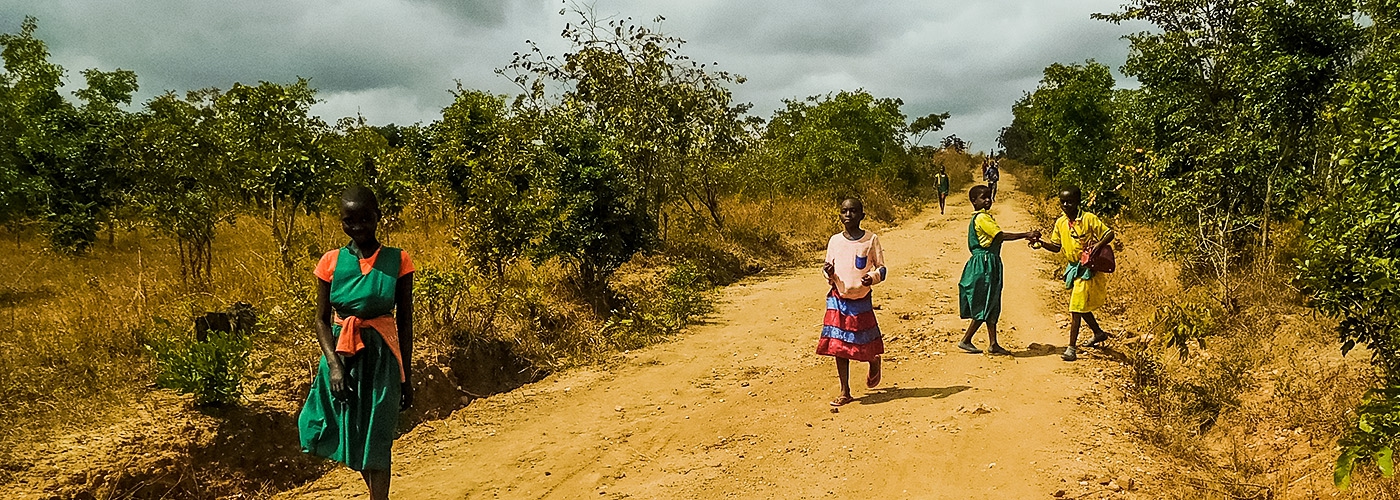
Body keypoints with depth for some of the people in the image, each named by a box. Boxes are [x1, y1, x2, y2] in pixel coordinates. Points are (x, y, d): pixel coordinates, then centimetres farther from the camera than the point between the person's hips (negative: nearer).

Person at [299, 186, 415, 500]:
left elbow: (405, 321, 0)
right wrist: (334, 364, -14)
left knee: (376, 438, 1)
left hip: (382, 356, -2)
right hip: (342, 353, 3)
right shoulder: (331, 262, -2)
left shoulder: (397, 261, -5)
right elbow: (322, 320, 1)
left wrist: (406, 376, 1)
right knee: (351, 434, 14)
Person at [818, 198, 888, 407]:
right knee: (838, 346, 2)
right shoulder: (835, 240, 4)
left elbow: (881, 268, 1)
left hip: (861, 300, -2)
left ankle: (874, 362, 41)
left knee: (866, 345, 4)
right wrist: (828, 272, -12)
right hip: (837, 300, 2)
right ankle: (845, 392, 11)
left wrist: (872, 277, -19)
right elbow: (829, 268, 11)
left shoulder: (871, 240, -4)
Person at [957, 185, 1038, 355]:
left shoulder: (985, 216, 17)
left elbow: (998, 238, 15)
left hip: (990, 264, 10)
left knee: (992, 307, 10)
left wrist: (1027, 236, 9)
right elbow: (1001, 236, -21)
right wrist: (1027, 235, -18)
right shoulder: (981, 218, -14)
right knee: (984, 307, -5)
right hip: (984, 263, -10)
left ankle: (993, 344, 12)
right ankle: (966, 341, 2)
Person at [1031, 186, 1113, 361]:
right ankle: (1099, 333, 44)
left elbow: (1109, 234, -10)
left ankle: (1072, 348, -8)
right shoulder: (1060, 223, 4)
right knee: (1082, 305, 21)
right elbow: (1057, 246, 10)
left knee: (1076, 307, -10)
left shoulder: (1089, 219, -14)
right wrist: (1041, 243, -6)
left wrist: (1098, 245, -26)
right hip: (1073, 268, 7)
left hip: (1087, 268, -7)